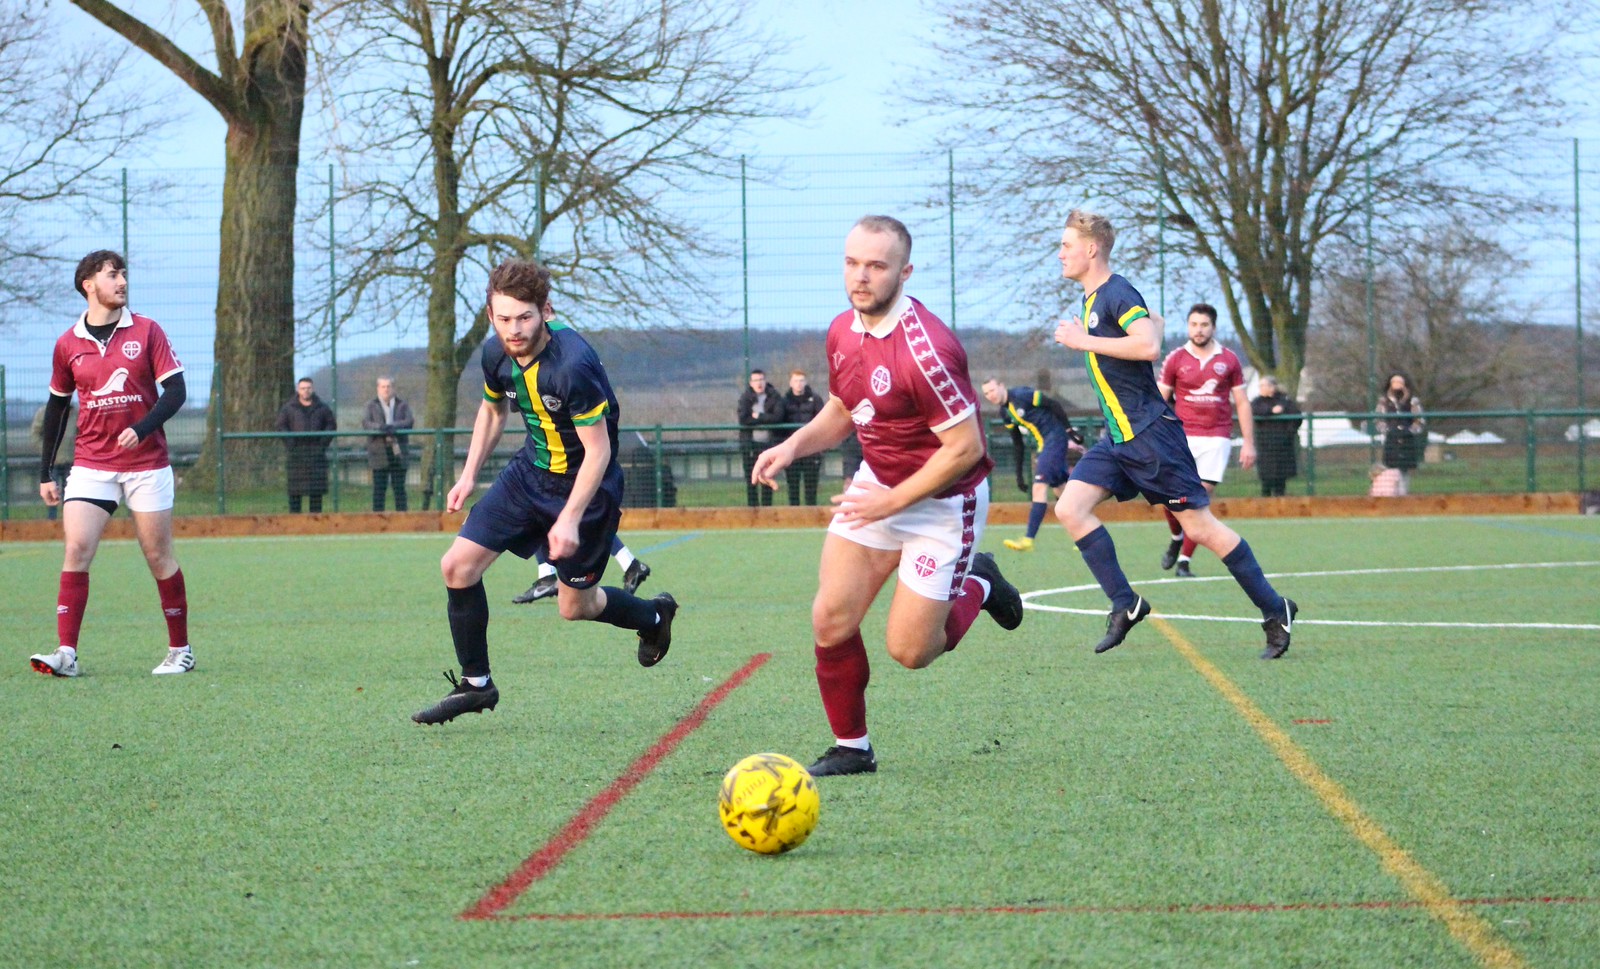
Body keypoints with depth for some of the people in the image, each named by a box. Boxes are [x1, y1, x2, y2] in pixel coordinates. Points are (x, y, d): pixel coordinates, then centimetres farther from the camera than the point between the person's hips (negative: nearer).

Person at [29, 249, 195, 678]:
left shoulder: (146, 331, 1)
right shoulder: (68, 345, 5)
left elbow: (175, 391, -4)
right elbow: (57, 408, 15)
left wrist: (141, 429, -20)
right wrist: (46, 472, 12)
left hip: (146, 465, -1)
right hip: (90, 464, 1)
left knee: (159, 557, 3)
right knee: (76, 550, -12)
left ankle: (180, 650, 16)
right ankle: (66, 653, -15)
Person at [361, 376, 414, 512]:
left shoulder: (402, 406, 12)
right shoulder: (372, 406, 11)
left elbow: (409, 422, -3)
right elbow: (365, 423, -4)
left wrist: (393, 426, -22)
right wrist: (378, 427, -25)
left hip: (398, 452, 1)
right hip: (379, 452, -1)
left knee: (399, 487, 1)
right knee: (379, 488, -3)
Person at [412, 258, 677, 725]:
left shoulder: (573, 365, -31)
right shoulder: (496, 353, -9)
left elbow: (598, 451, -26)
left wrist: (570, 519, -30)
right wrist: (469, 475, 9)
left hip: (586, 485, -6)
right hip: (532, 472, 6)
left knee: (574, 606, 6)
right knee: (458, 565, -5)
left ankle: (654, 617, 38)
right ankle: (475, 684, 10)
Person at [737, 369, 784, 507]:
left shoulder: (774, 397, 4)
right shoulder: (745, 398, 3)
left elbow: (778, 417, -11)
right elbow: (743, 419, -11)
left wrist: (758, 416, -10)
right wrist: (766, 419, -9)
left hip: (768, 442, 0)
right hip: (750, 443, 0)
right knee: (751, 480, 0)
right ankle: (752, 508, 2)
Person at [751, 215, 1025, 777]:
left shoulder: (926, 349, -28)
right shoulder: (843, 331, -2)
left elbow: (964, 447, -24)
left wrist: (890, 503, -22)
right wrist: (794, 446, -4)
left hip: (942, 503, -7)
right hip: (876, 485, 7)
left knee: (909, 651, -4)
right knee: (830, 621, -5)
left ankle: (976, 587, 25)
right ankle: (851, 747, 12)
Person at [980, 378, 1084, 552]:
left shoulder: (1022, 395, -15)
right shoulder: (1005, 412, 9)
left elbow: (1054, 405, -13)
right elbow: (1018, 444, 16)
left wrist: (1069, 431, -15)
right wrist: (1019, 474, 14)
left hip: (1055, 438, -9)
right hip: (1042, 445, 9)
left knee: (1040, 486, -16)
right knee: (1061, 489, 12)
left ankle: (1029, 539, -22)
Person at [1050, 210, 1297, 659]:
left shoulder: (1118, 294, -14)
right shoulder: (1092, 299, 15)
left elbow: (1149, 345, -30)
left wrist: (1084, 340, -23)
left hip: (1150, 432, -9)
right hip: (1118, 438, 9)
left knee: (1199, 526, -5)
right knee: (1070, 508, -6)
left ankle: (1274, 610, 5)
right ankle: (1125, 604, -4)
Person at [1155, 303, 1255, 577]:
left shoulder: (1229, 360, 7)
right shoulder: (1175, 359, 5)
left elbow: (1242, 403, 10)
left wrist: (1249, 443, 4)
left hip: (1216, 438, 0)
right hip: (1182, 438, 0)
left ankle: (1184, 561, -1)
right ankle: (1177, 538, 24)